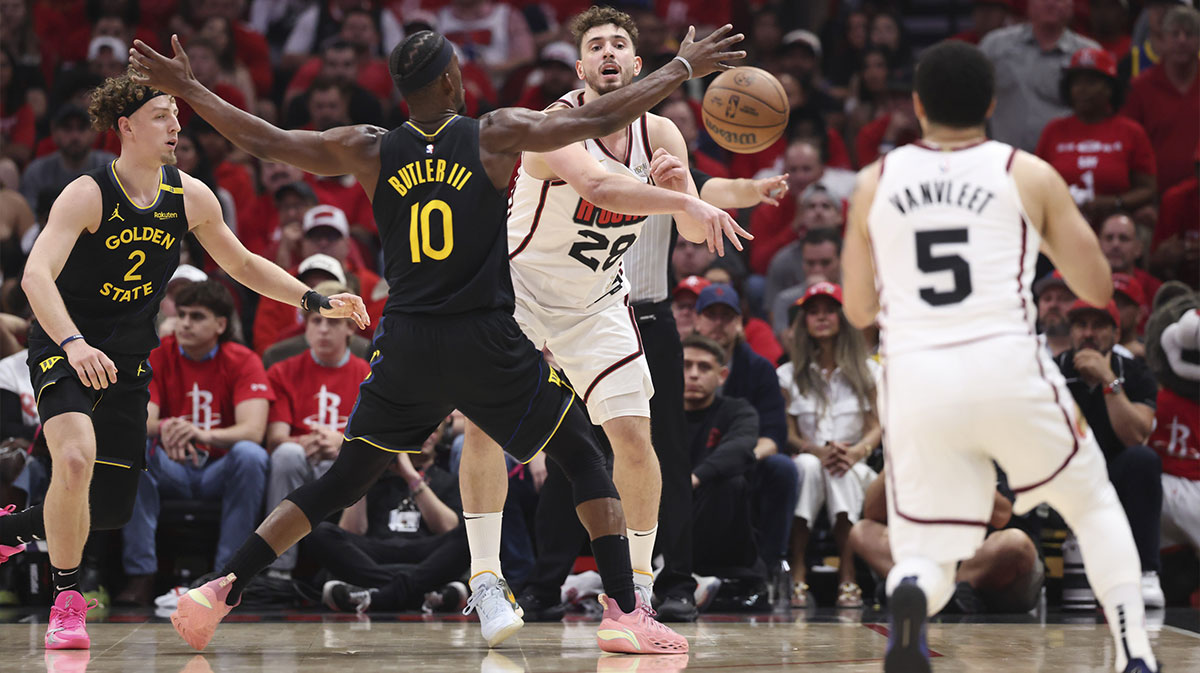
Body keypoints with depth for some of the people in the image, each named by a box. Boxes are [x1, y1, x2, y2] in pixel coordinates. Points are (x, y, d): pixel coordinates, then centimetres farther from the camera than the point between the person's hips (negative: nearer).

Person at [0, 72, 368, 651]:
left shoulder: (191, 197, -2)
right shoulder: (88, 195, -19)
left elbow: (241, 264, 13)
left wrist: (315, 302, 4)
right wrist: (74, 344, -46)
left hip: (128, 362, 6)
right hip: (63, 348, -6)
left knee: (110, 511, 7)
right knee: (76, 457, -32)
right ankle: (66, 603, -17)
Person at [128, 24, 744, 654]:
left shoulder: (368, 150, 3)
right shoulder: (496, 135, -4)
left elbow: (264, 140, 7)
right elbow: (602, 119, 1)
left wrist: (185, 88, 18)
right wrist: (684, 65, 13)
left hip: (405, 345, 3)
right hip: (489, 342, -3)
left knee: (341, 481, 15)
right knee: (584, 460, 12)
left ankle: (219, 591, 8)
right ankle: (625, 614, 1)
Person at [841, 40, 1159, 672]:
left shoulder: (874, 183, 12)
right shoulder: (1029, 175, 7)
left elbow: (858, 309, 17)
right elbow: (1097, 289, 11)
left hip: (915, 379, 1)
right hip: (1008, 369, -1)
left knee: (927, 559, 11)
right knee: (1094, 504, 24)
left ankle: (908, 597, -26)